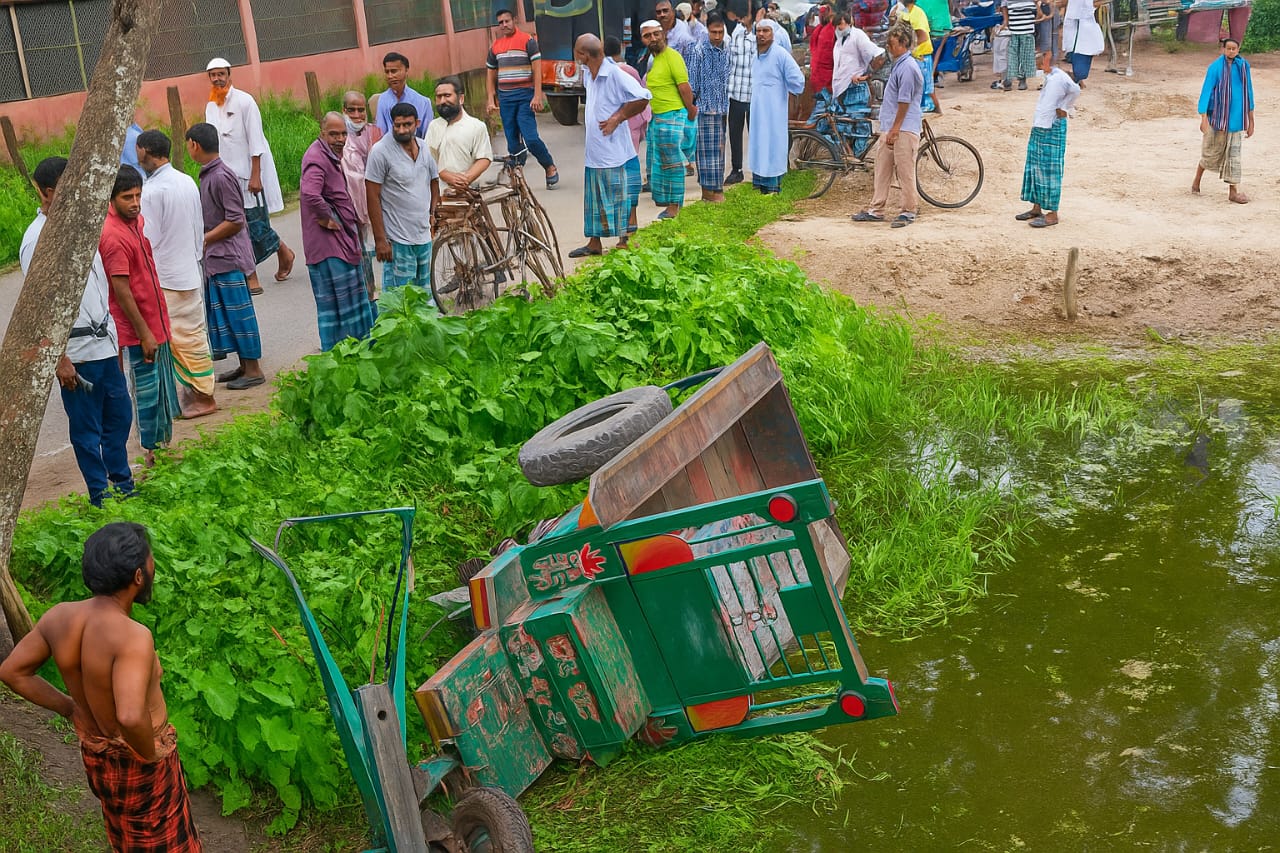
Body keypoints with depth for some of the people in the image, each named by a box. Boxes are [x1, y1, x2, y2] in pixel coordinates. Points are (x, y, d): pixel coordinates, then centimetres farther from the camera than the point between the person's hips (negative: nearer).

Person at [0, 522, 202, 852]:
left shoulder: (59, 616, -14)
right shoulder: (132, 636, -36)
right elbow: (131, 716, -47)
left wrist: (69, 707, 5)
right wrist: (150, 754, -27)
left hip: (94, 754, 6)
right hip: (137, 763, -6)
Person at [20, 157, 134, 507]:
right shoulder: (38, 240, -16)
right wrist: (60, 360, -18)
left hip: (105, 343, 8)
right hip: (76, 351, -8)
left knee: (119, 417, 16)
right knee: (86, 429, 5)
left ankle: (123, 487, 32)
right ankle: (101, 498, 17)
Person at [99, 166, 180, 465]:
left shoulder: (136, 220, 8)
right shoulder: (113, 236, -22)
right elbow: (121, 290, -22)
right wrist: (144, 333, -20)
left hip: (156, 322, 9)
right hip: (139, 331, -9)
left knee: (163, 387, 18)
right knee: (147, 391, 1)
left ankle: (163, 446, 30)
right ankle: (152, 454, 12)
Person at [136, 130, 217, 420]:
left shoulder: (152, 191, -18)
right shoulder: (188, 182, 5)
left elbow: (148, 241, -17)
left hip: (166, 278, -8)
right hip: (191, 272, 8)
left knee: (183, 341, 1)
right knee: (195, 333, 13)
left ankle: (202, 397, 6)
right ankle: (201, 392, 19)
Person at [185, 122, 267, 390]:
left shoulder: (222, 176, -18)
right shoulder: (208, 174, 11)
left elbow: (235, 221, -21)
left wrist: (204, 239, -15)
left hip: (229, 258, -10)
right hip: (216, 259, 10)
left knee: (239, 313, -3)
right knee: (223, 314, 14)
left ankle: (254, 370, 5)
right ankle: (244, 366, 22)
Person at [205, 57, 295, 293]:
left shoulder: (244, 101, -9)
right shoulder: (211, 106, 9)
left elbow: (255, 141, -13)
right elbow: (212, 141, 14)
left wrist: (255, 175, -17)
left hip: (249, 173, -6)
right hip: (226, 174, 6)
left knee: (256, 223, -4)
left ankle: (283, 253, 23)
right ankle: (251, 278, 6)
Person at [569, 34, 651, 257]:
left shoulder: (615, 74, -18)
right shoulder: (588, 75, 8)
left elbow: (642, 97, -20)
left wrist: (617, 118, -17)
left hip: (615, 153, -9)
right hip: (594, 152, 9)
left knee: (623, 199, 2)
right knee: (594, 199, 16)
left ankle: (626, 243, 10)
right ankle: (594, 243, 26)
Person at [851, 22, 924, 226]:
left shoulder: (907, 66, -16)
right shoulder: (898, 64, 16)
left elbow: (904, 101, -18)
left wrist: (895, 129, -18)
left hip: (904, 129, -10)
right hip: (890, 128, 10)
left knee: (905, 171, -2)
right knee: (882, 169, 12)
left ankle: (908, 211, 7)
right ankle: (876, 210, 18)